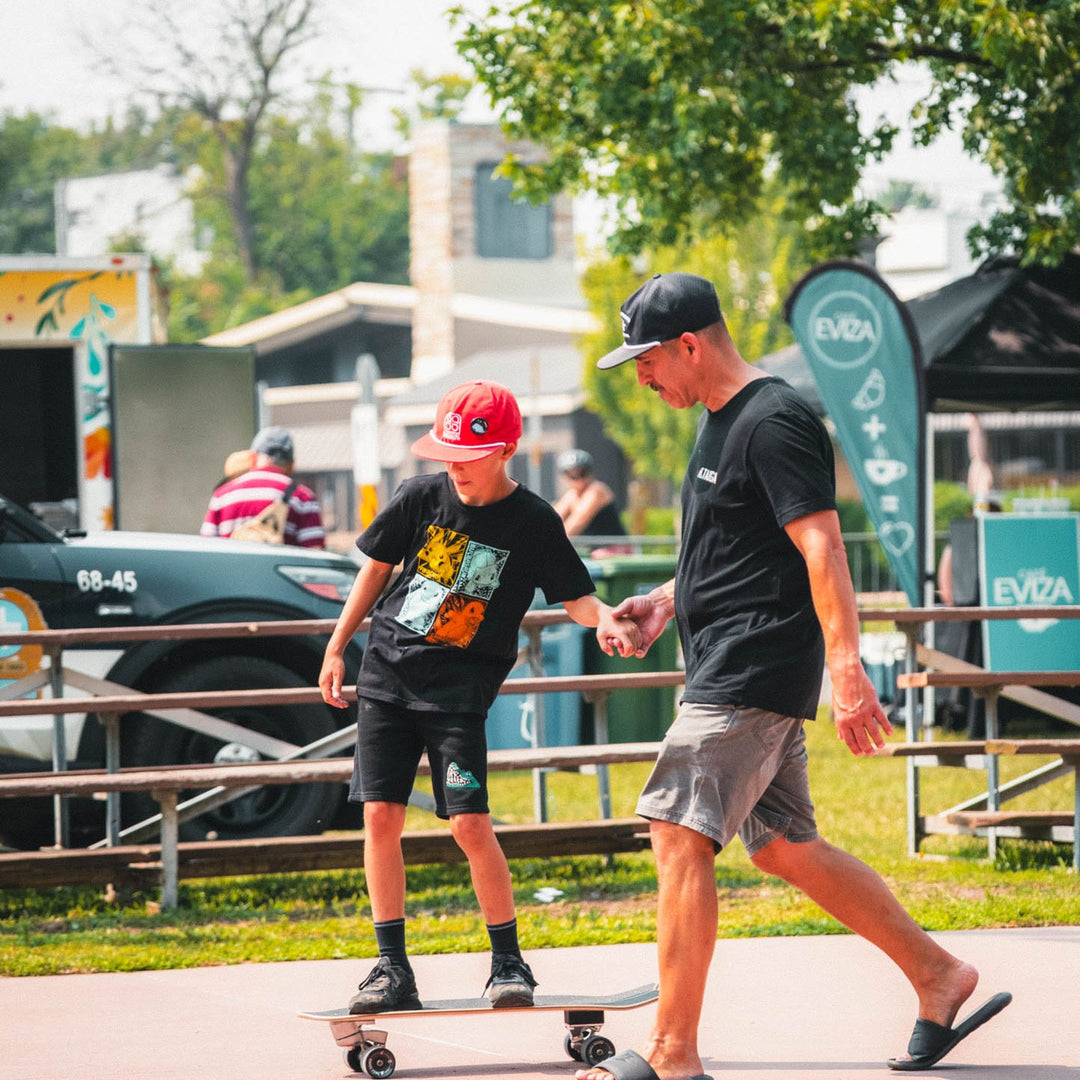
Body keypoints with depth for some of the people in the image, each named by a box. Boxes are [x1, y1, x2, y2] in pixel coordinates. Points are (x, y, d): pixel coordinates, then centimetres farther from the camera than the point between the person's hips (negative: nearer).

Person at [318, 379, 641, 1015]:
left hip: (460, 689, -3)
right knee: (381, 816, -2)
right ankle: (393, 968, 7)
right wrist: (337, 647, 16)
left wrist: (604, 619, -25)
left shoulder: (533, 522, -7)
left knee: (470, 824, -13)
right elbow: (378, 568, 13)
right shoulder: (422, 497, 1)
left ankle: (509, 961, 4)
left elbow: (575, 595, -2)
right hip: (387, 673, 3)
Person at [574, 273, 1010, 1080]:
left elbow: (822, 547, -22)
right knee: (785, 847, 14)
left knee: (680, 834, -14)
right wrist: (667, 600, 14)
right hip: (733, 671, 10)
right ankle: (938, 976, 21)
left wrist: (846, 669, -29)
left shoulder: (775, 423, -15)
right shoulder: (721, 423, 17)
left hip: (757, 670, -10)